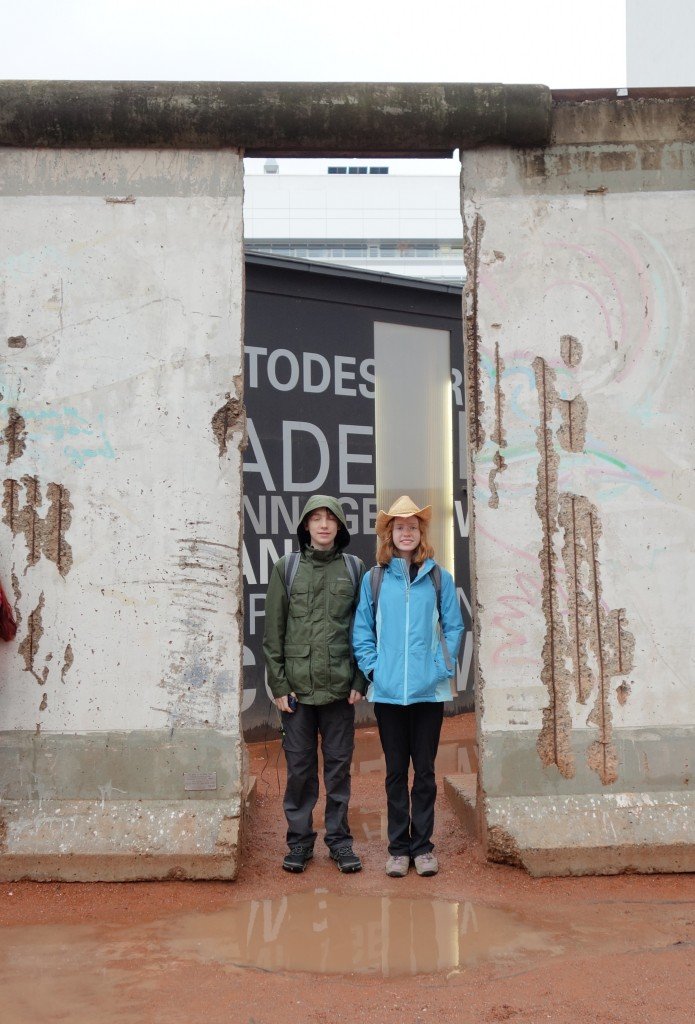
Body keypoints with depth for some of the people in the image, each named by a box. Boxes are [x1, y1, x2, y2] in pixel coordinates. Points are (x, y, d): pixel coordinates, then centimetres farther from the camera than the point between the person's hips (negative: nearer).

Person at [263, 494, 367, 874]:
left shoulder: (355, 569, 6)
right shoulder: (286, 568, 5)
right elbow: (273, 631, 4)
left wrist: (361, 681, 0)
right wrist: (278, 684, -2)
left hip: (340, 686, 0)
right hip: (297, 686, 0)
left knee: (339, 764, 7)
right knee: (299, 765, 5)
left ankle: (339, 839, 18)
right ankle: (299, 840, 17)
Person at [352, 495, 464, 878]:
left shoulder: (439, 578, 3)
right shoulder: (374, 579, 3)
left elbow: (453, 626, 7)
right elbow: (361, 631, 6)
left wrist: (444, 666, -3)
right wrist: (372, 669, -4)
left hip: (429, 689, 0)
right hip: (388, 690, 0)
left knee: (424, 769, 6)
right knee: (396, 770, 8)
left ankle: (422, 846, 16)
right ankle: (398, 847, 16)